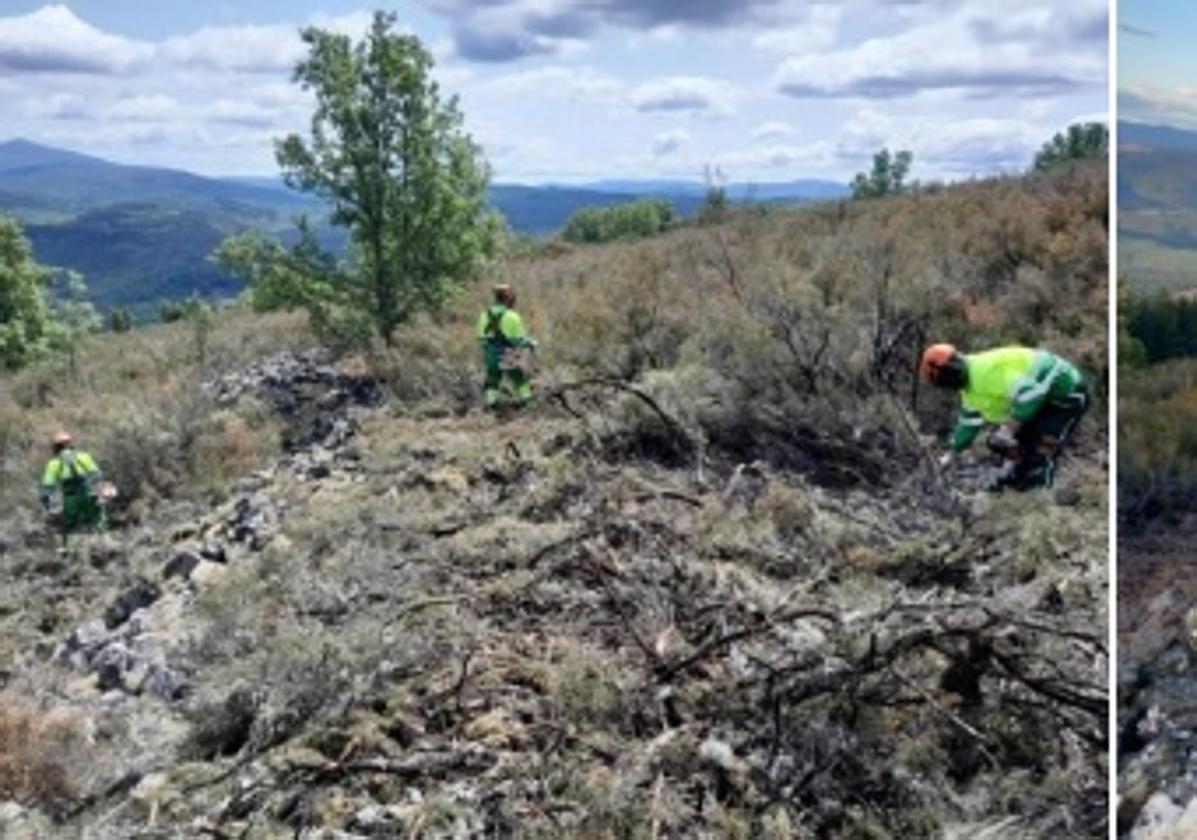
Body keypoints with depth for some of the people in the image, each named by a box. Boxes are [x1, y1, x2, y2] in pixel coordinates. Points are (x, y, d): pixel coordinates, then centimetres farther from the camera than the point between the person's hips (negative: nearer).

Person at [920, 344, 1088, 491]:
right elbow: (969, 419, 16)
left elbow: (1029, 395, -39)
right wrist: (951, 454, 20)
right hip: (1043, 399, 10)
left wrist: (1009, 427, -36)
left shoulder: (989, 371, -33)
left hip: (1067, 394, -10)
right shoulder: (971, 382, 2)